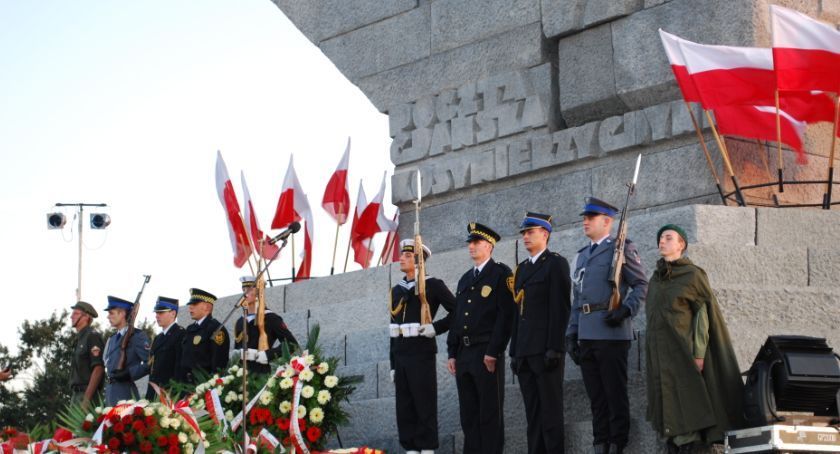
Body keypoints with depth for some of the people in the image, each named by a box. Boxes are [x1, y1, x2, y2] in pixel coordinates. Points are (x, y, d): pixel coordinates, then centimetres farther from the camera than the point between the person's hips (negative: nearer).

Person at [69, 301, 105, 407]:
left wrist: (87, 398, -22)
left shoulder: (92, 336, -8)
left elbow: (98, 368, -17)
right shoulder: (79, 339, 21)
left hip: (89, 394, -9)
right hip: (77, 394, 9)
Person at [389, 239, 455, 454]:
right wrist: (393, 364, 14)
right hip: (401, 356, 6)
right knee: (404, 408, 5)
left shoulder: (433, 285, -3)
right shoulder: (396, 290, 15)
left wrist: (436, 328, -11)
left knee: (425, 405, -3)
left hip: (422, 355, -6)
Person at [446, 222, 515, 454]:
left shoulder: (501, 273, -2)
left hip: (487, 354, -7)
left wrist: (493, 352, -16)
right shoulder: (465, 279, 21)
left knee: (490, 413, -6)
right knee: (469, 415, 7)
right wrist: (452, 353, 11)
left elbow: (506, 315, -10)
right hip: (464, 354, 7)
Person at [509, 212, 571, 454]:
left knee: (550, 411, -7)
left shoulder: (556, 263, -3)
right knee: (532, 413, 7)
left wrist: (554, 349, -18)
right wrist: (514, 352, 14)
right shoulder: (521, 269, 20)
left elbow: (560, 309, -11)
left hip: (546, 350, -8)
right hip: (525, 351, 8)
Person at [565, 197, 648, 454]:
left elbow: (641, 285, -3)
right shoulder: (581, 256, 24)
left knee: (615, 395, -5)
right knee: (596, 397, 7)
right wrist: (571, 333, 15)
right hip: (586, 336, 7)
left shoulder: (622, 248, 2)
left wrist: (627, 309, -18)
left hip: (611, 333, -7)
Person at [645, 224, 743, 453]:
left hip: (682, 349, -6)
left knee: (685, 403, -8)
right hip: (659, 353, 6)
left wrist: (698, 353, -16)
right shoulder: (656, 279, 14)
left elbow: (702, 314, -9)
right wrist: (650, 355, 14)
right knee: (666, 404, 3)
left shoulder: (692, 275, -5)